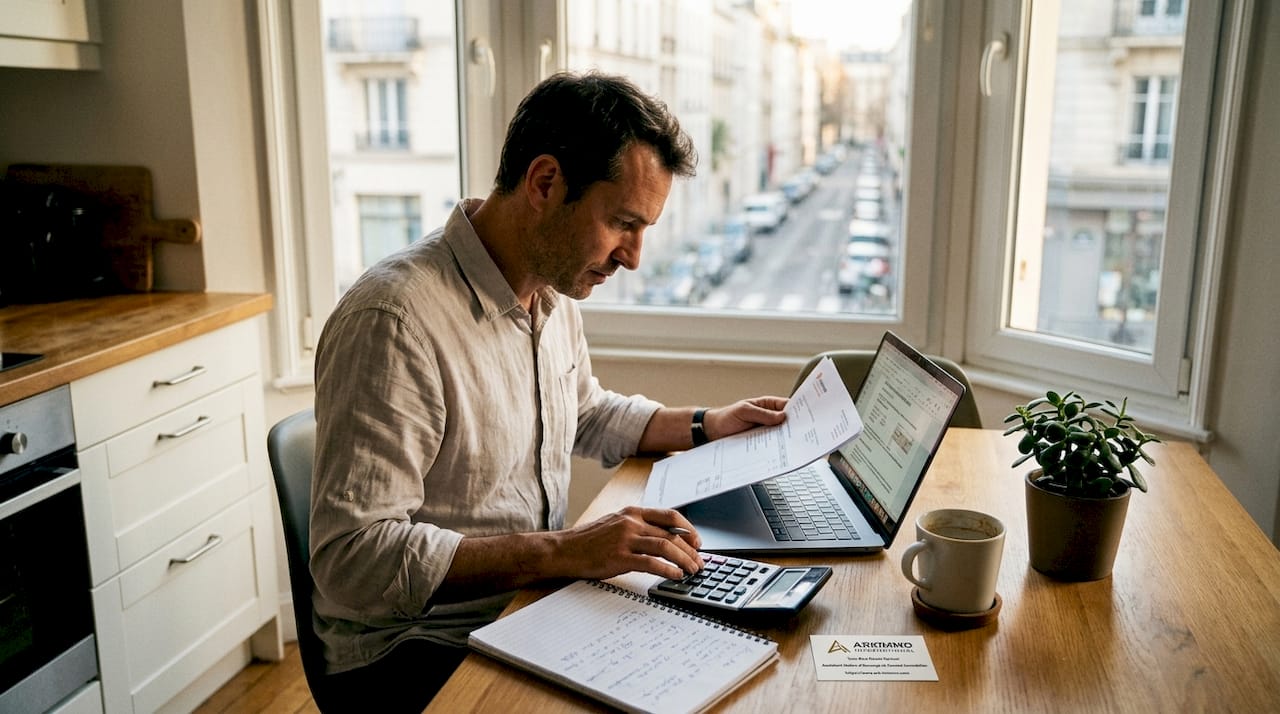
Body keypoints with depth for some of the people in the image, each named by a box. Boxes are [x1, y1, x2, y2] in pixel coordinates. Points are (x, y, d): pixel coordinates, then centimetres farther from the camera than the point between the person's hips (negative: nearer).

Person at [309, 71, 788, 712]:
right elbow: (353, 557, -27)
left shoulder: (553, 288, 5)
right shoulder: (394, 320, -24)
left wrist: (705, 426, 12)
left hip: (536, 603, 8)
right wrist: (563, 552, -30)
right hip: (419, 651, -8)